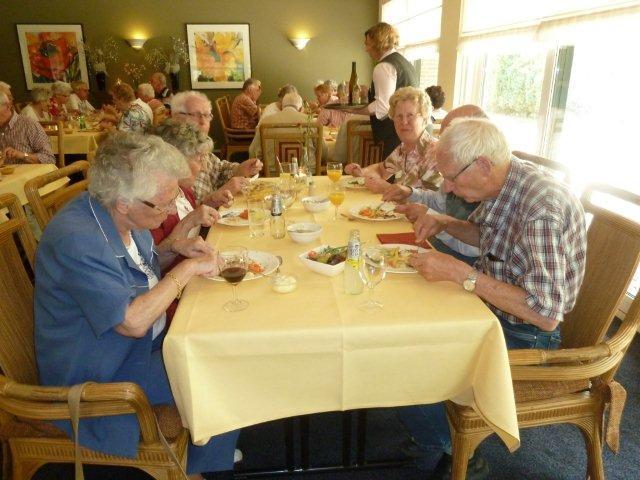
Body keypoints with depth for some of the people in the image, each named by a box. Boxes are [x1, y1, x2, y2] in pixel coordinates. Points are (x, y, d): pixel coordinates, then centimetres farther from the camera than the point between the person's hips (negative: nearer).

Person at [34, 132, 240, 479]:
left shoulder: (121, 215, -3)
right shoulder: (76, 239, -30)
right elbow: (133, 321, -32)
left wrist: (177, 250, -4)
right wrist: (187, 268, -23)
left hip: (145, 342, 9)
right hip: (102, 375, -8)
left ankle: (214, 446, 24)